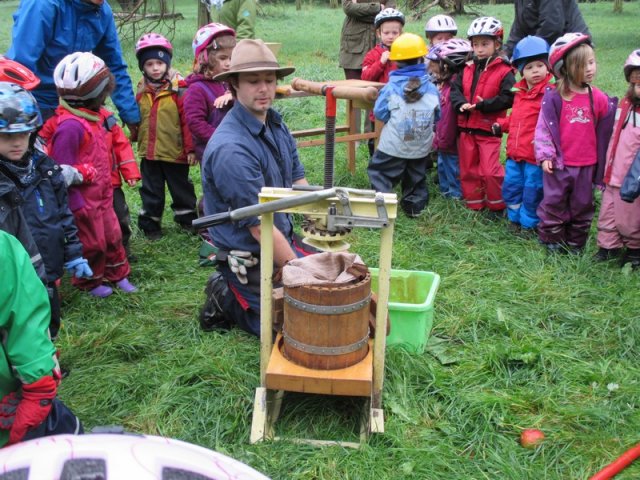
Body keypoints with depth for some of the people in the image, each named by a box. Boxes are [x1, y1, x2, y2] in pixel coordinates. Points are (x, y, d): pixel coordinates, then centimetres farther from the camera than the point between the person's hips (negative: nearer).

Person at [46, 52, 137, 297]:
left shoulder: (92, 116, 5)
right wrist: (76, 204, -21)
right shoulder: (70, 125, -26)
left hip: (102, 196, 9)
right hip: (84, 200, -9)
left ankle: (118, 274, 37)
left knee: (112, 236, 19)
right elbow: (63, 170, -24)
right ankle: (89, 281, 29)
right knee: (92, 243, 8)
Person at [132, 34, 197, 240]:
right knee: (151, 191, 13)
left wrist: (190, 149, -9)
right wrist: (136, 139, 10)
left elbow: (187, 121, -9)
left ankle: (187, 218, 31)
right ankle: (150, 224, 25)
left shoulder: (178, 90, -9)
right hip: (149, 153, 3)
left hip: (175, 152, -3)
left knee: (181, 188, 14)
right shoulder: (141, 92, 3)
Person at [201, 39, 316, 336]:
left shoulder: (275, 124, 2)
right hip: (250, 262, -9)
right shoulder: (231, 149, -27)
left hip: (284, 242, 9)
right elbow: (259, 227, -25)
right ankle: (227, 298, 9)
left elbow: (298, 182, 7)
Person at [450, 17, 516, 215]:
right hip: (466, 127, 6)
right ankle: (474, 204, 25)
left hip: (489, 129, -6)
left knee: (490, 171, -7)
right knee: (468, 170, 12)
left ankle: (497, 206, 11)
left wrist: (482, 105, -22)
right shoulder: (467, 69, 9)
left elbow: (507, 98, -16)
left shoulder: (504, 71, -7)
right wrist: (461, 104, -15)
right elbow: (455, 89, 5)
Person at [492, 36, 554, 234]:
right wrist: (501, 125, 13)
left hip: (534, 156, -7)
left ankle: (529, 223, 22)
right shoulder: (519, 91, 11)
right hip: (515, 153, 7)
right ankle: (515, 218, 35)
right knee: (510, 187, 16)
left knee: (532, 192, 4)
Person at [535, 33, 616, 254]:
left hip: (587, 165, 3)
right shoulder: (554, 97, -9)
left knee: (582, 205, 13)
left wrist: (601, 161, 4)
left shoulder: (598, 98, 1)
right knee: (554, 203, 7)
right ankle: (552, 240, 24)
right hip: (559, 163, -3)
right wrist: (545, 155, -11)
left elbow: (605, 130, 7)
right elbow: (543, 128, -7)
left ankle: (576, 243, 28)